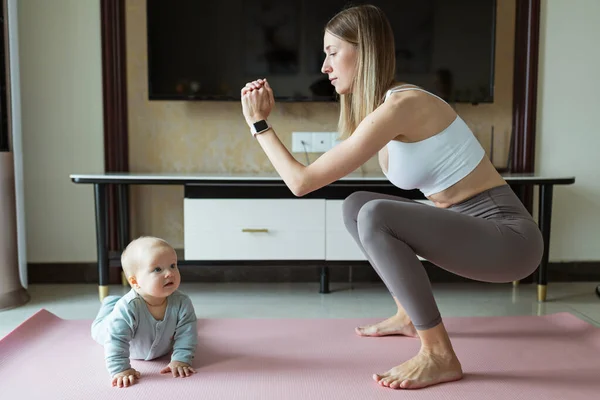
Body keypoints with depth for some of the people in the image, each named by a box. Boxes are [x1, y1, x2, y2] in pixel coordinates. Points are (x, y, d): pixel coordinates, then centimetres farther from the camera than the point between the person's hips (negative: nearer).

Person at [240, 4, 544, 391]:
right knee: (356, 205, 15)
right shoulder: (387, 107, 7)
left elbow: (302, 181, -21)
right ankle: (410, 315, 25)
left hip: (507, 236, -9)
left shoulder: (398, 107, -23)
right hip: (470, 225, 10)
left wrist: (258, 123, -8)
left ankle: (440, 356, -14)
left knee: (375, 216, -28)